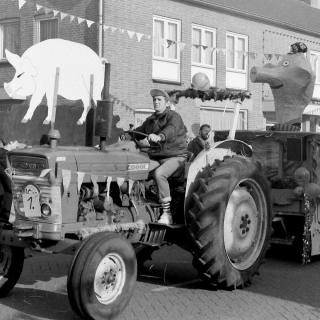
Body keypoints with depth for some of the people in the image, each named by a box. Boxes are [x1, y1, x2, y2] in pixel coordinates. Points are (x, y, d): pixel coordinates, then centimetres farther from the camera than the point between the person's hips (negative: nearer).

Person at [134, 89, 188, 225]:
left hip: (175, 156, -6)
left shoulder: (174, 116, -7)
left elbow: (171, 130, -28)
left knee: (159, 173, -34)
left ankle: (167, 214, -28)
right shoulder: (150, 120, 19)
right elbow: (140, 131, 20)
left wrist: (160, 136, -49)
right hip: (156, 157, 7)